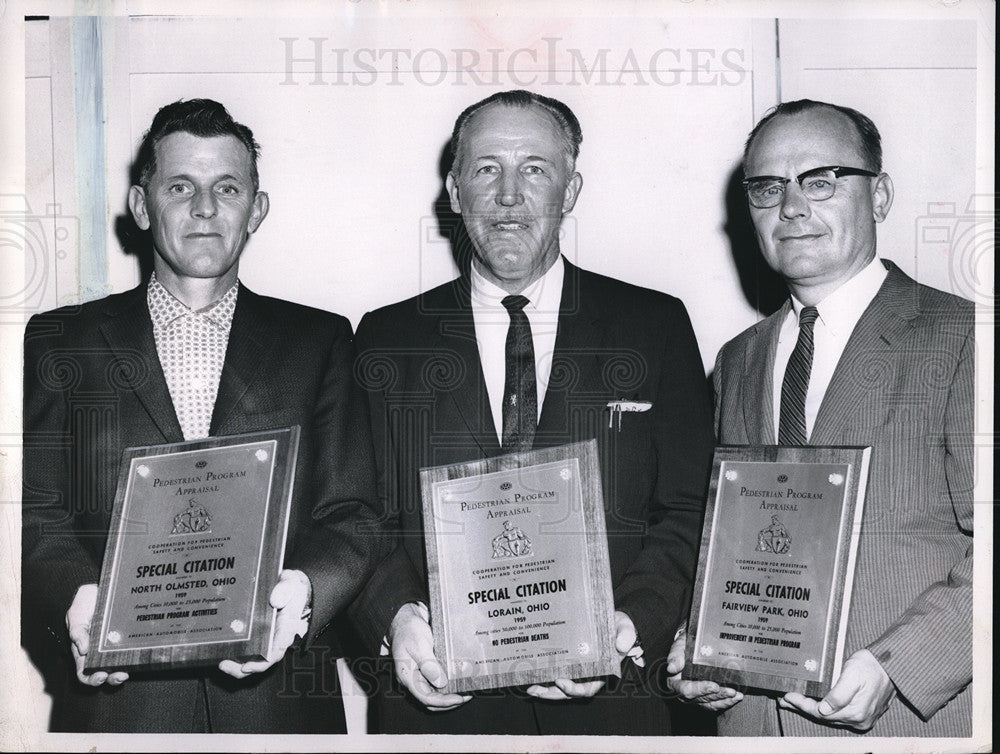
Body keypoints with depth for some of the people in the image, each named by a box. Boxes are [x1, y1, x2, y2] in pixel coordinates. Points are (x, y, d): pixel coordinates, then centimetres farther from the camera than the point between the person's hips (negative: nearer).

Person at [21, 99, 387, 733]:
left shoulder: (319, 341, 8)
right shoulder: (60, 342, 9)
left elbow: (353, 516, 1)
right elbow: (36, 515, 2)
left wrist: (302, 589, -19)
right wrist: (73, 599, -18)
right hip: (114, 696, 0)